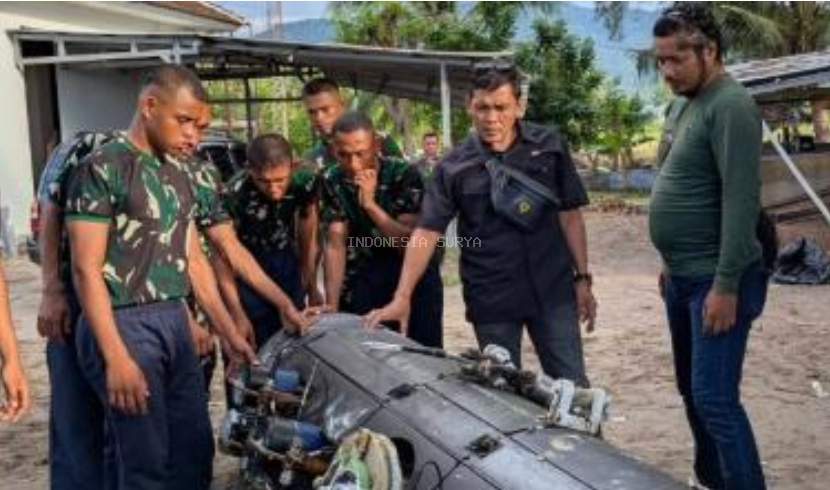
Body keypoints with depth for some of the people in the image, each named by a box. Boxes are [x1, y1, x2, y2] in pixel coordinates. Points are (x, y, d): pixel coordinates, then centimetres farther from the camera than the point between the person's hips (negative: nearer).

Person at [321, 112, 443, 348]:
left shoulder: (404, 174, -19)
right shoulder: (331, 181, -8)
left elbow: (411, 243, -22)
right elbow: (335, 245, -9)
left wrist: (370, 204, -32)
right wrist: (332, 306, -17)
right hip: (365, 275, 3)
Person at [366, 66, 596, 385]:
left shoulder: (550, 147, 0)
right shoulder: (454, 166, -4)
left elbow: (569, 215, 6)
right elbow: (427, 231, -7)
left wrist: (582, 278, 3)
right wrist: (402, 297, -15)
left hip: (553, 290, 1)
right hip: (491, 299, 0)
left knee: (573, 386, 5)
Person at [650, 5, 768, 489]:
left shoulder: (730, 106, -16)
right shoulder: (683, 104, 12)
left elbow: (741, 200, -22)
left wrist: (726, 285, -24)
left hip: (716, 280, -9)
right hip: (683, 277, 9)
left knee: (715, 399, -9)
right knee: (693, 391, 17)